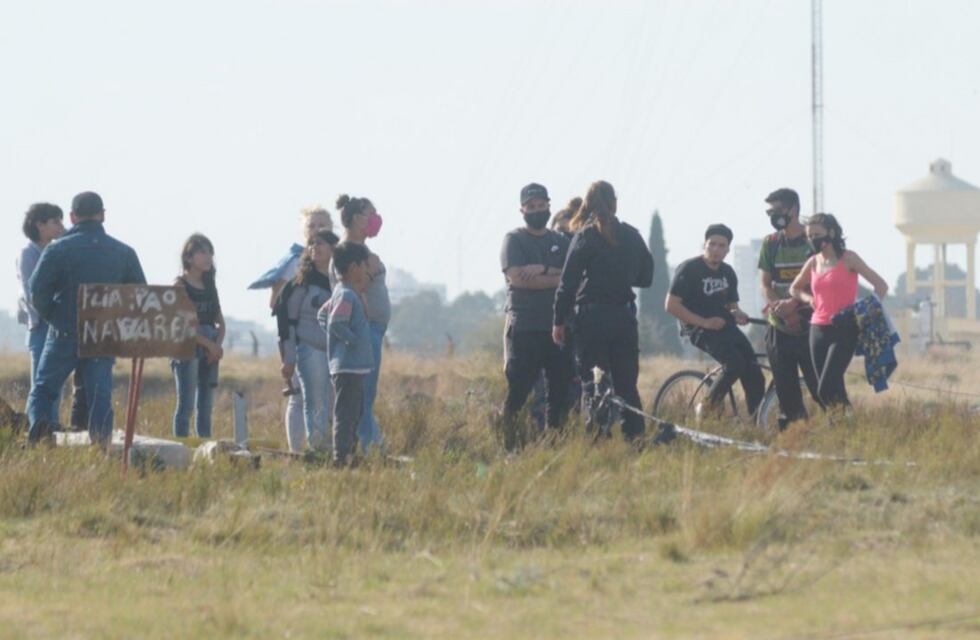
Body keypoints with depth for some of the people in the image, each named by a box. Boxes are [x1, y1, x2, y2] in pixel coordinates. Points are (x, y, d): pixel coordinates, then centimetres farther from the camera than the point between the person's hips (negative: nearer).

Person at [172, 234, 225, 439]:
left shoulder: (210, 286, 15)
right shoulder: (180, 286, -5)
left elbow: (220, 321, 14)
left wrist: (218, 345, -6)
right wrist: (210, 344, -14)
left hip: (210, 351, 6)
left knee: (206, 406, 7)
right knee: (186, 404, -7)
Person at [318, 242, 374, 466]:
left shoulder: (342, 294, 14)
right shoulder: (347, 296, -17)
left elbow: (324, 314, 25)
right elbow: (336, 322, -29)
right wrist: (352, 340, -19)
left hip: (356, 369, 10)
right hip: (349, 368, -10)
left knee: (354, 414, 15)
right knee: (346, 416, -9)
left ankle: (347, 457, 21)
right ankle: (341, 459, -9)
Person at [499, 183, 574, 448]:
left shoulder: (561, 242, 15)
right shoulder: (514, 240, 3)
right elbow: (517, 277, -12)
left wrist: (543, 270, -12)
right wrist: (556, 278, -10)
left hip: (558, 325, 4)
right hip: (524, 325, -4)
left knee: (561, 387, 2)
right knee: (518, 388, -7)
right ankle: (510, 443, -4)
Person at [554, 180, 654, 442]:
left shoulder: (586, 236, -8)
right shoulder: (632, 236, 6)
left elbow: (568, 281, -9)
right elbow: (646, 277, 13)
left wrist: (559, 321, -3)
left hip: (593, 315, -4)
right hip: (625, 317, 4)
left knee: (592, 382, -1)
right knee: (626, 382, 10)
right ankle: (635, 435, 6)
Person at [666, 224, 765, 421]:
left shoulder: (728, 273, 13)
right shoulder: (689, 269, -8)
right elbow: (672, 305, -13)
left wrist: (737, 314, -1)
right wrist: (703, 322, -18)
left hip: (724, 326, 7)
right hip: (699, 329, -7)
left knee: (754, 374, -10)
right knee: (735, 363, -29)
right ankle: (707, 408, -12)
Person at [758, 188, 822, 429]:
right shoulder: (771, 243, 10)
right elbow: (766, 285, 7)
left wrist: (793, 303, -21)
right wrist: (778, 306, -14)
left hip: (809, 325, -3)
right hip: (780, 327, 3)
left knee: (819, 386, -10)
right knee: (786, 391, 2)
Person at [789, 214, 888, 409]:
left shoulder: (848, 259, -4)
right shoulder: (813, 263, 11)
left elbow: (881, 285, -7)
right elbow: (794, 289, 28)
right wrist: (808, 298, 7)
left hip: (844, 330, -6)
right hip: (818, 331, 6)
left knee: (826, 389, -19)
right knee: (834, 389, 4)